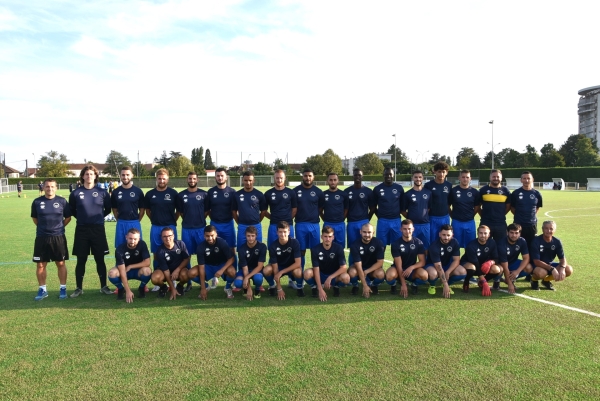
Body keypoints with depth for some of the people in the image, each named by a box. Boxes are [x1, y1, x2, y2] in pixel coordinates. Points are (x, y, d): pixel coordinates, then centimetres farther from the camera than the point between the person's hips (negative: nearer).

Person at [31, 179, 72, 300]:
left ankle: (63, 288, 16)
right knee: (40, 265, 6)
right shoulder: (37, 202, 0)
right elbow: (34, 218, 14)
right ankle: (42, 289, 21)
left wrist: (59, 227, 4)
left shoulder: (62, 201, -3)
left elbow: (68, 217, 7)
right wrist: (44, 227, 9)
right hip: (41, 238, 1)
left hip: (58, 237, -1)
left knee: (61, 264, 5)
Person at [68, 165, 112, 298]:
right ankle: (79, 288, 18)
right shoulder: (76, 193, 0)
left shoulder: (102, 192, -1)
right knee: (81, 260, 7)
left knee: (100, 259, 6)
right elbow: (72, 211, 12)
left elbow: (108, 209, 11)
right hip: (81, 230, 0)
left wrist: (99, 217, 6)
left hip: (98, 229, 0)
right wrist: (82, 217, 8)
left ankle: (104, 287, 15)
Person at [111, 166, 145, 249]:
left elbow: (142, 209, 4)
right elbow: (114, 209, 11)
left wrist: (137, 220, 2)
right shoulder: (116, 192, 3)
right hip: (121, 224, 2)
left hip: (134, 223, -1)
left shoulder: (138, 191, -1)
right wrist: (119, 220, 4)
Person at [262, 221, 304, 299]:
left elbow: (298, 263, -25)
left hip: (292, 267, -1)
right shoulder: (273, 245, -22)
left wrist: (281, 272, -31)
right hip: (279, 266, 1)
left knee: (298, 272, -37)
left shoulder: (294, 242, -24)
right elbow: (275, 267, -20)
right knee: (266, 270, -30)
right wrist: (279, 289, -22)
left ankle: (299, 287, -2)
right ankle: (272, 286, 2)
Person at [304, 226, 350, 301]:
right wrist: (320, 289, -29)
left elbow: (344, 267, -20)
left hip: (334, 275, 0)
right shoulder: (315, 249, -17)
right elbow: (316, 270, -21)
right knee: (307, 273, -32)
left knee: (346, 278, -34)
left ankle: (336, 287, 1)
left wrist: (330, 278, -29)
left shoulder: (338, 248, -16)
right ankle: (315, 288, 0)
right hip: (321, 275, 0)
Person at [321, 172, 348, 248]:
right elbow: (320, 210, 10)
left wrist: (341, 219, 8)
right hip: (327, 225, 0)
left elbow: (346, 209, 10)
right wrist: (325, 220, 7)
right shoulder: (323, 194, 1)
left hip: (340, 225, 0)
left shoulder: (343, 194, 1)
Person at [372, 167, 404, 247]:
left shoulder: (399, 188, 4)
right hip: (382, 221, -1)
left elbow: (402, 205, 12)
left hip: (396, 221, 1)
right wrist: (380, 216, 6)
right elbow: (374, 206, 8)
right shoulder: (377, 189, 1)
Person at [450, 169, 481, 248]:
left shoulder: (475, 192, 3)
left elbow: (477, 207, 11)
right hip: (456, 222, -2)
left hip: (470, 223, 2)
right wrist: (453, 216, 3)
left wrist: (470, 215, 5)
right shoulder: (453, 191, -3)